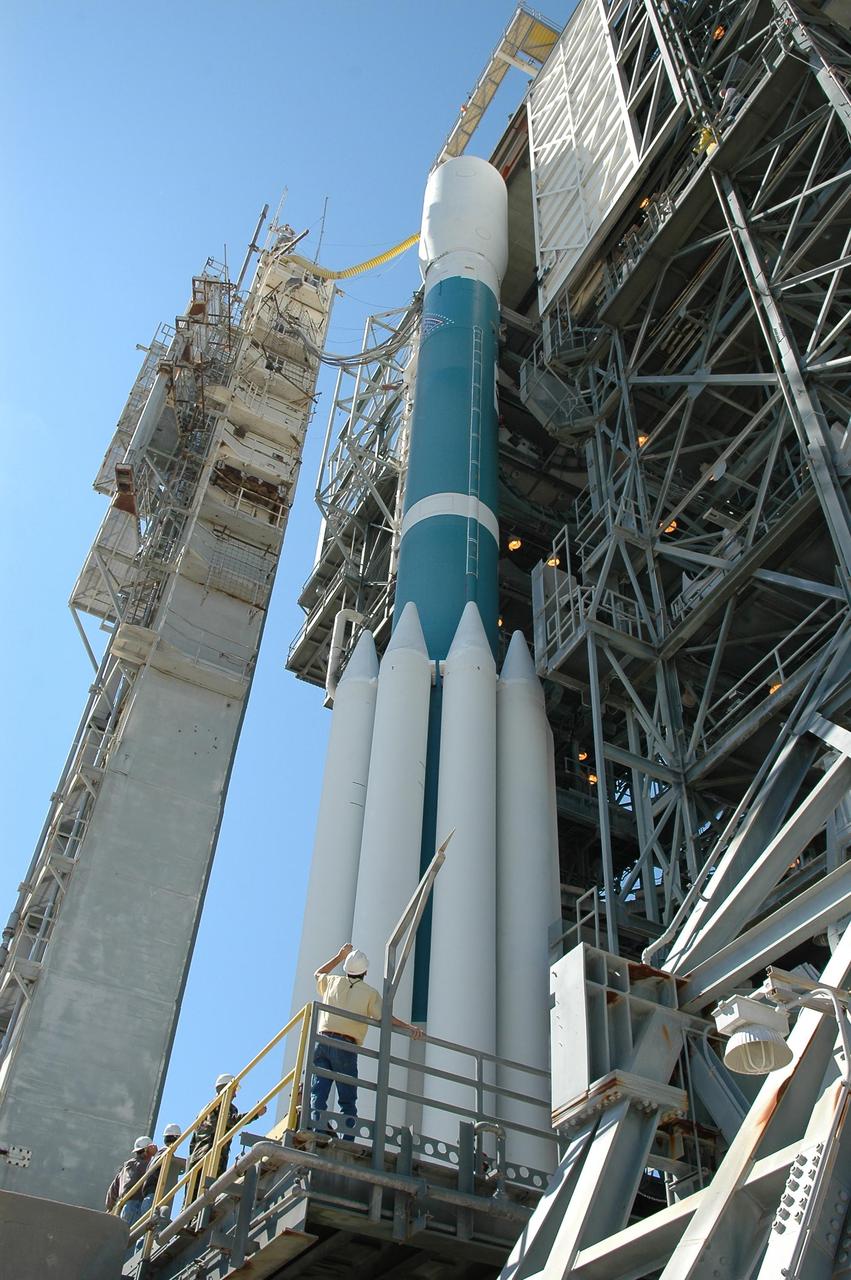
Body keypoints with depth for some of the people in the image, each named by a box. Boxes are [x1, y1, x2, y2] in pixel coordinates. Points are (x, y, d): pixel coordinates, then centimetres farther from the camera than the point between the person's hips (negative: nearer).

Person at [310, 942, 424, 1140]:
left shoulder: (333, 982, 18)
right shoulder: (370, 992, 9)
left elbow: (318, 974, 41)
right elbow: (384, 1017, -4)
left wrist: (339, 956, 44)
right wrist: (410, 1028, -5)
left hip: (323, 1041, 2)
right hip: (346, 1047, -2)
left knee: (318, 1092, -4)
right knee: (347, 1101, 3)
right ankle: (347, 1142, -10)